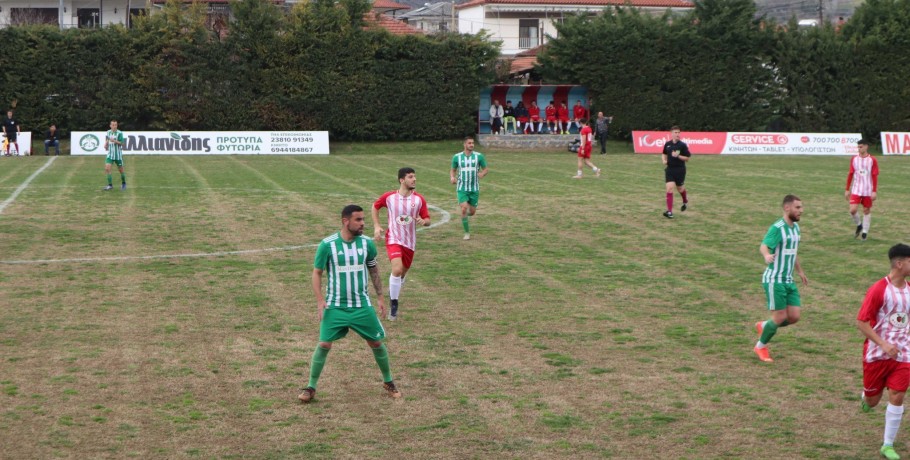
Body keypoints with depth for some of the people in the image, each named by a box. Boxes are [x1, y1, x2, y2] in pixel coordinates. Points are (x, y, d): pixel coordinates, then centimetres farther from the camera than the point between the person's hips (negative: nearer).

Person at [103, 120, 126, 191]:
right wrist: (106, 144, 3)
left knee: (121, 170, 7)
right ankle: (110, 185, -8)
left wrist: (114, 141, -30)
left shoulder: (119, 133, -10)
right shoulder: (108, 132, 5)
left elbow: (121, 143, -16)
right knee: (107, 168, -12)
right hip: (110, 154, 4)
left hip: (118, 154, -3)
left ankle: (123, 183, 30)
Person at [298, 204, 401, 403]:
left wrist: (380, 297, 9)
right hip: (335, 307, -2)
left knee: (376, 343, 6)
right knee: (324, 344, -7)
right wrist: (320, 300, -14)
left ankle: (388, 382, 27)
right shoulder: (327, 244, -11)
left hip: (362, 305, 3)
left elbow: (374, 270, 12)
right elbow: (317, 273, -4)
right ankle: (311, 387, 7)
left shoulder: (367, 243, -2)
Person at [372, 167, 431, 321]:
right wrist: (376, 226, 2)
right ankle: (393, 304, -9)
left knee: (404, 270, 18)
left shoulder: (419, 199, -5)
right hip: (393, 239, -3)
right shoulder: (389, 197, -8)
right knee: (397, 269, -24)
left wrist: (423, 221, -23)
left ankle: (396, 284, 54)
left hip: (410, 241, 3)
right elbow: (375, 207, 11)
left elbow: (427, 220, 1)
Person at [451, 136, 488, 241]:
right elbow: (453, 170, 11)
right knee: (464, 209, -15)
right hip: (462, 188, -1)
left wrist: (482, 174, -17)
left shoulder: (479, 156, -1)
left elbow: (486, 169, 5)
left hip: (474, 188, 1)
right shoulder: (457, 157, 0)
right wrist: (452, 177, -11)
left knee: (472, 212, 5)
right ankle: (467, 233, -1)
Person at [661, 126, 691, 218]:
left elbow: (687, 158, -7)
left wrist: (678, 156, -22)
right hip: (670, 169, 2)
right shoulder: (667, 144, 2)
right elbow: (664, 154, 20)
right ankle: (669, 212, -12)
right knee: (669, 189, -11)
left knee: (680, 188, 13)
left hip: (680, 170, -2)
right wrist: (664, 160, -1)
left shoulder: (682, 145, -9)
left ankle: (685, 202, 48)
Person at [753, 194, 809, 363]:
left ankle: (763, 326, 26)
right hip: (774, 280, -8)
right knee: (780, 317, -6)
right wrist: (767, 255, -54)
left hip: (789, 280, 8)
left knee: (794, 317, 1)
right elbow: (763, 246, -31)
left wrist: (800, 272, 34)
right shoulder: (777, 228, -16)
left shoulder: (795, 227, 11)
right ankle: (761, 346, 17)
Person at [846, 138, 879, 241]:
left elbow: (875, 176, -5)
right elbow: (850, 174, 9)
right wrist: (847, 189, 8)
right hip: (856, 190, 2)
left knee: (867, 210, 5)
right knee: (852, 210, -11)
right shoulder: (854, 159, 4)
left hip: (868, 191, -2)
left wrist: (874, 191, -11)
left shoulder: (872, 160, -5)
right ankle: (858, 225, 18)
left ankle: (865, 232, 18)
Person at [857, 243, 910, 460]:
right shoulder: (879, 290, -16)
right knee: (873, 400, 9)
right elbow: (861, 322, -15)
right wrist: (883, 344, -23)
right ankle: (866, 397, 47)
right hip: (877, 353, -4)